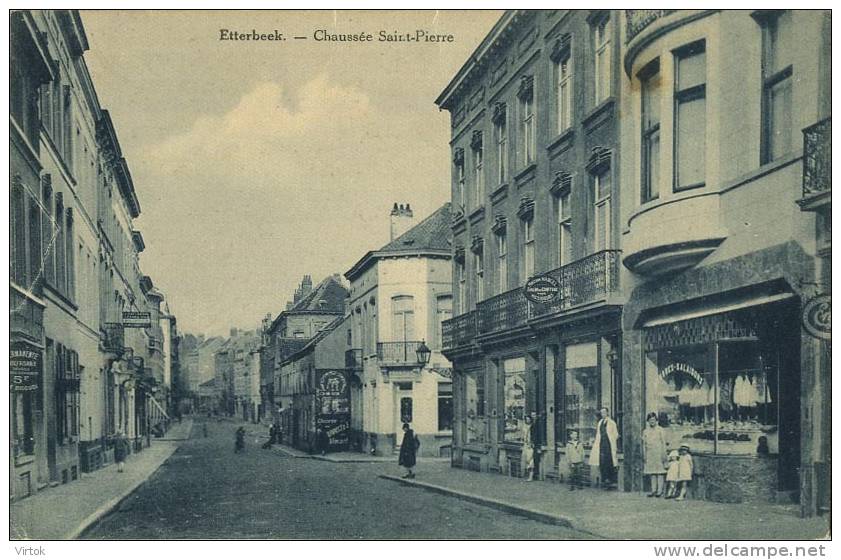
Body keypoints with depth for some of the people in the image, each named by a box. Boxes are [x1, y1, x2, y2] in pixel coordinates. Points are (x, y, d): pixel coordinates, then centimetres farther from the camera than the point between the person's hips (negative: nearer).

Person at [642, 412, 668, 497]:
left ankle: (660, 490, -3)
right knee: (652, 473, 3)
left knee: (660, 472, -5)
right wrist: (644, 455, 7)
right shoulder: (645, 431, 12)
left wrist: (663, 455, -6)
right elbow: (644, 444, 13)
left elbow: (663, 443, 0)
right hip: (649, 455, 3)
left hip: (658, 454, -3)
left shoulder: (660, 430, 2)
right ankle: (653, 490, 7)